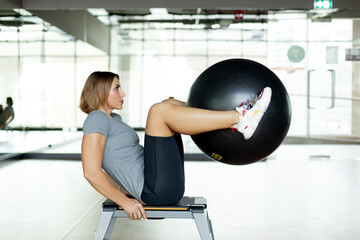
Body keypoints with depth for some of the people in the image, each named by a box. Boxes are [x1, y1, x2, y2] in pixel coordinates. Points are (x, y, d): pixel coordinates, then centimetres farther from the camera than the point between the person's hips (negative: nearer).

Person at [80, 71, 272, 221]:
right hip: (155, 190, -10)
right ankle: (240, 119, -21)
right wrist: (125, 202, -17)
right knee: (160, 111, -21)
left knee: (169, 103, 11)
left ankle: (237, 114, 1)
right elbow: (91, 171, -18)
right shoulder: (96, 120, -8)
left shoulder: (114, 118, 21)